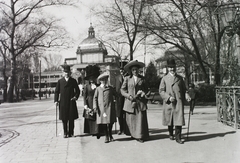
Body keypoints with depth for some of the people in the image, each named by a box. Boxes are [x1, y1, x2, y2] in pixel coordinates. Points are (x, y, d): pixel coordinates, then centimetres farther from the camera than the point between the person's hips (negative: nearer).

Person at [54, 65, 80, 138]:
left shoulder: (73, 81, 8)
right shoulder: (60, 81, 8)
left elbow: (77, 90, 11)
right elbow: (57, 91, 7)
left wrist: (76, 96, -7)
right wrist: (56, 100, -4)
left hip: (71, 102, 0)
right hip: (63, 103, 0)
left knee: (71, 118, 2)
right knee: (64, 119, 2)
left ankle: (71, 133, 13)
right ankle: (65, 133, 11)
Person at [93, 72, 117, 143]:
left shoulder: (110, 88, 7)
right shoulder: (98, 89, 4)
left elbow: (116, 94, 16)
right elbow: (95, 98, 5)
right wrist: (95, 107, -3)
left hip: (110, 107, 1)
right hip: (102, 108, -1)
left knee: (111, 122, 7)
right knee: (104, 122, 3)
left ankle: (110, 135, 26)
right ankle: (106, 136, 17)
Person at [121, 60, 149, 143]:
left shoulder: (142, 79, 8)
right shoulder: (127, 78, 5)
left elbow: (146, 89, 14)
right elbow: (122, 90, 5)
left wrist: (143, 93, -8)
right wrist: (129, 96, -9)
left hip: (140, 102, 0)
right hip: (130, 102, 0)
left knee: (140, 119, -3)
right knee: (131, 119, 3)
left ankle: (140, 136, 6)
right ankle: (132, 134, 21)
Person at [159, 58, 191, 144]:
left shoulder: (180, 78, 12)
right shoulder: (164, 78, 5)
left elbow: (184, 89, 17)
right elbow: (161, 91, 0)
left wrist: (186, 95, -4)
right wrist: (168, 97, -13)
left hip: (179, 102, 1)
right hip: (169, 103, -1)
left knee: (179, 119, -8)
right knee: (169, 120, 11)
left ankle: (178, 137, -2)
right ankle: (171, 134, 33)